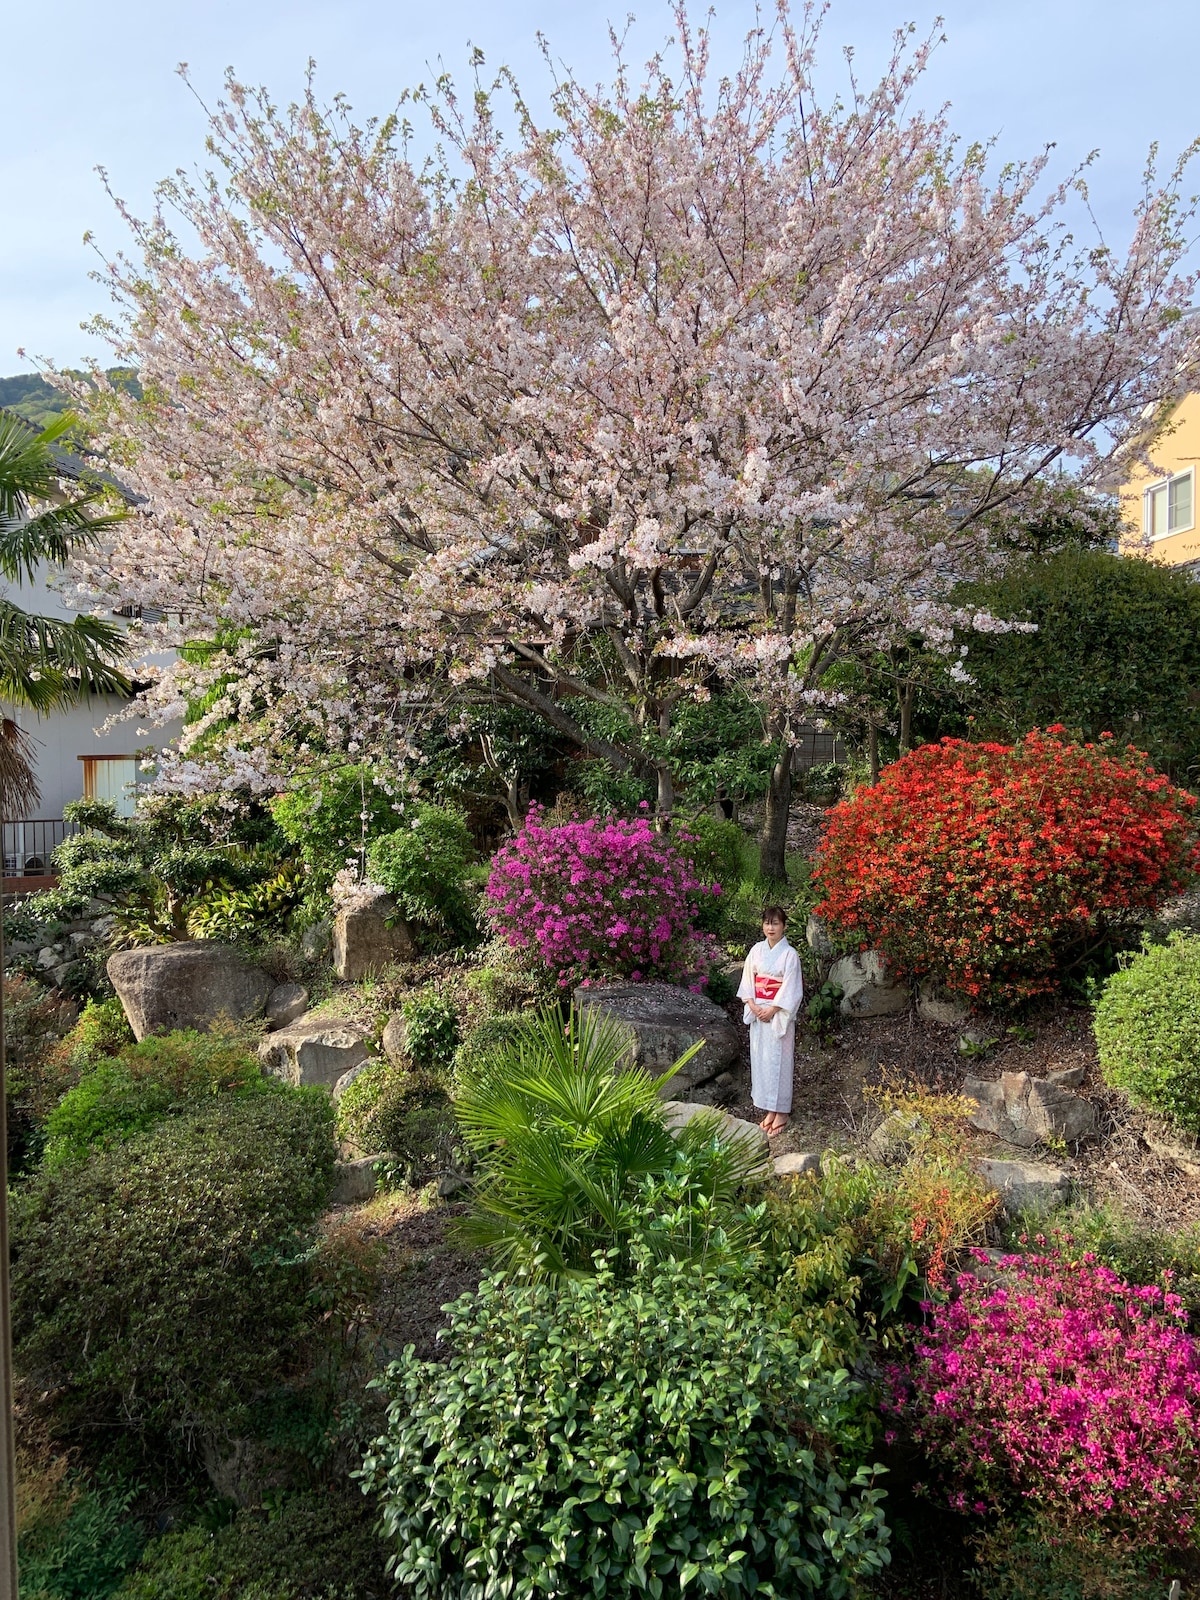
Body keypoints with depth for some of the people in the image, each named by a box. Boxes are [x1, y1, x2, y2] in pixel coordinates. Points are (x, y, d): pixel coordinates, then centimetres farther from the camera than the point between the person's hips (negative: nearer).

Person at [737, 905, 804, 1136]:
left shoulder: (789, 954, -9)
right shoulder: (756, 950, 5)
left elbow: (791, 988, -12)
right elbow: (748, 980, 6)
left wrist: (772, 1010, -16)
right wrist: (753, 1005, -7)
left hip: (779, 1013, -5)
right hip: (758, 1011, 5)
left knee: (778, 1059, -1)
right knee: (760, 1059, 8)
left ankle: (782, 1112, 8)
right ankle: (769, 1109, 18)